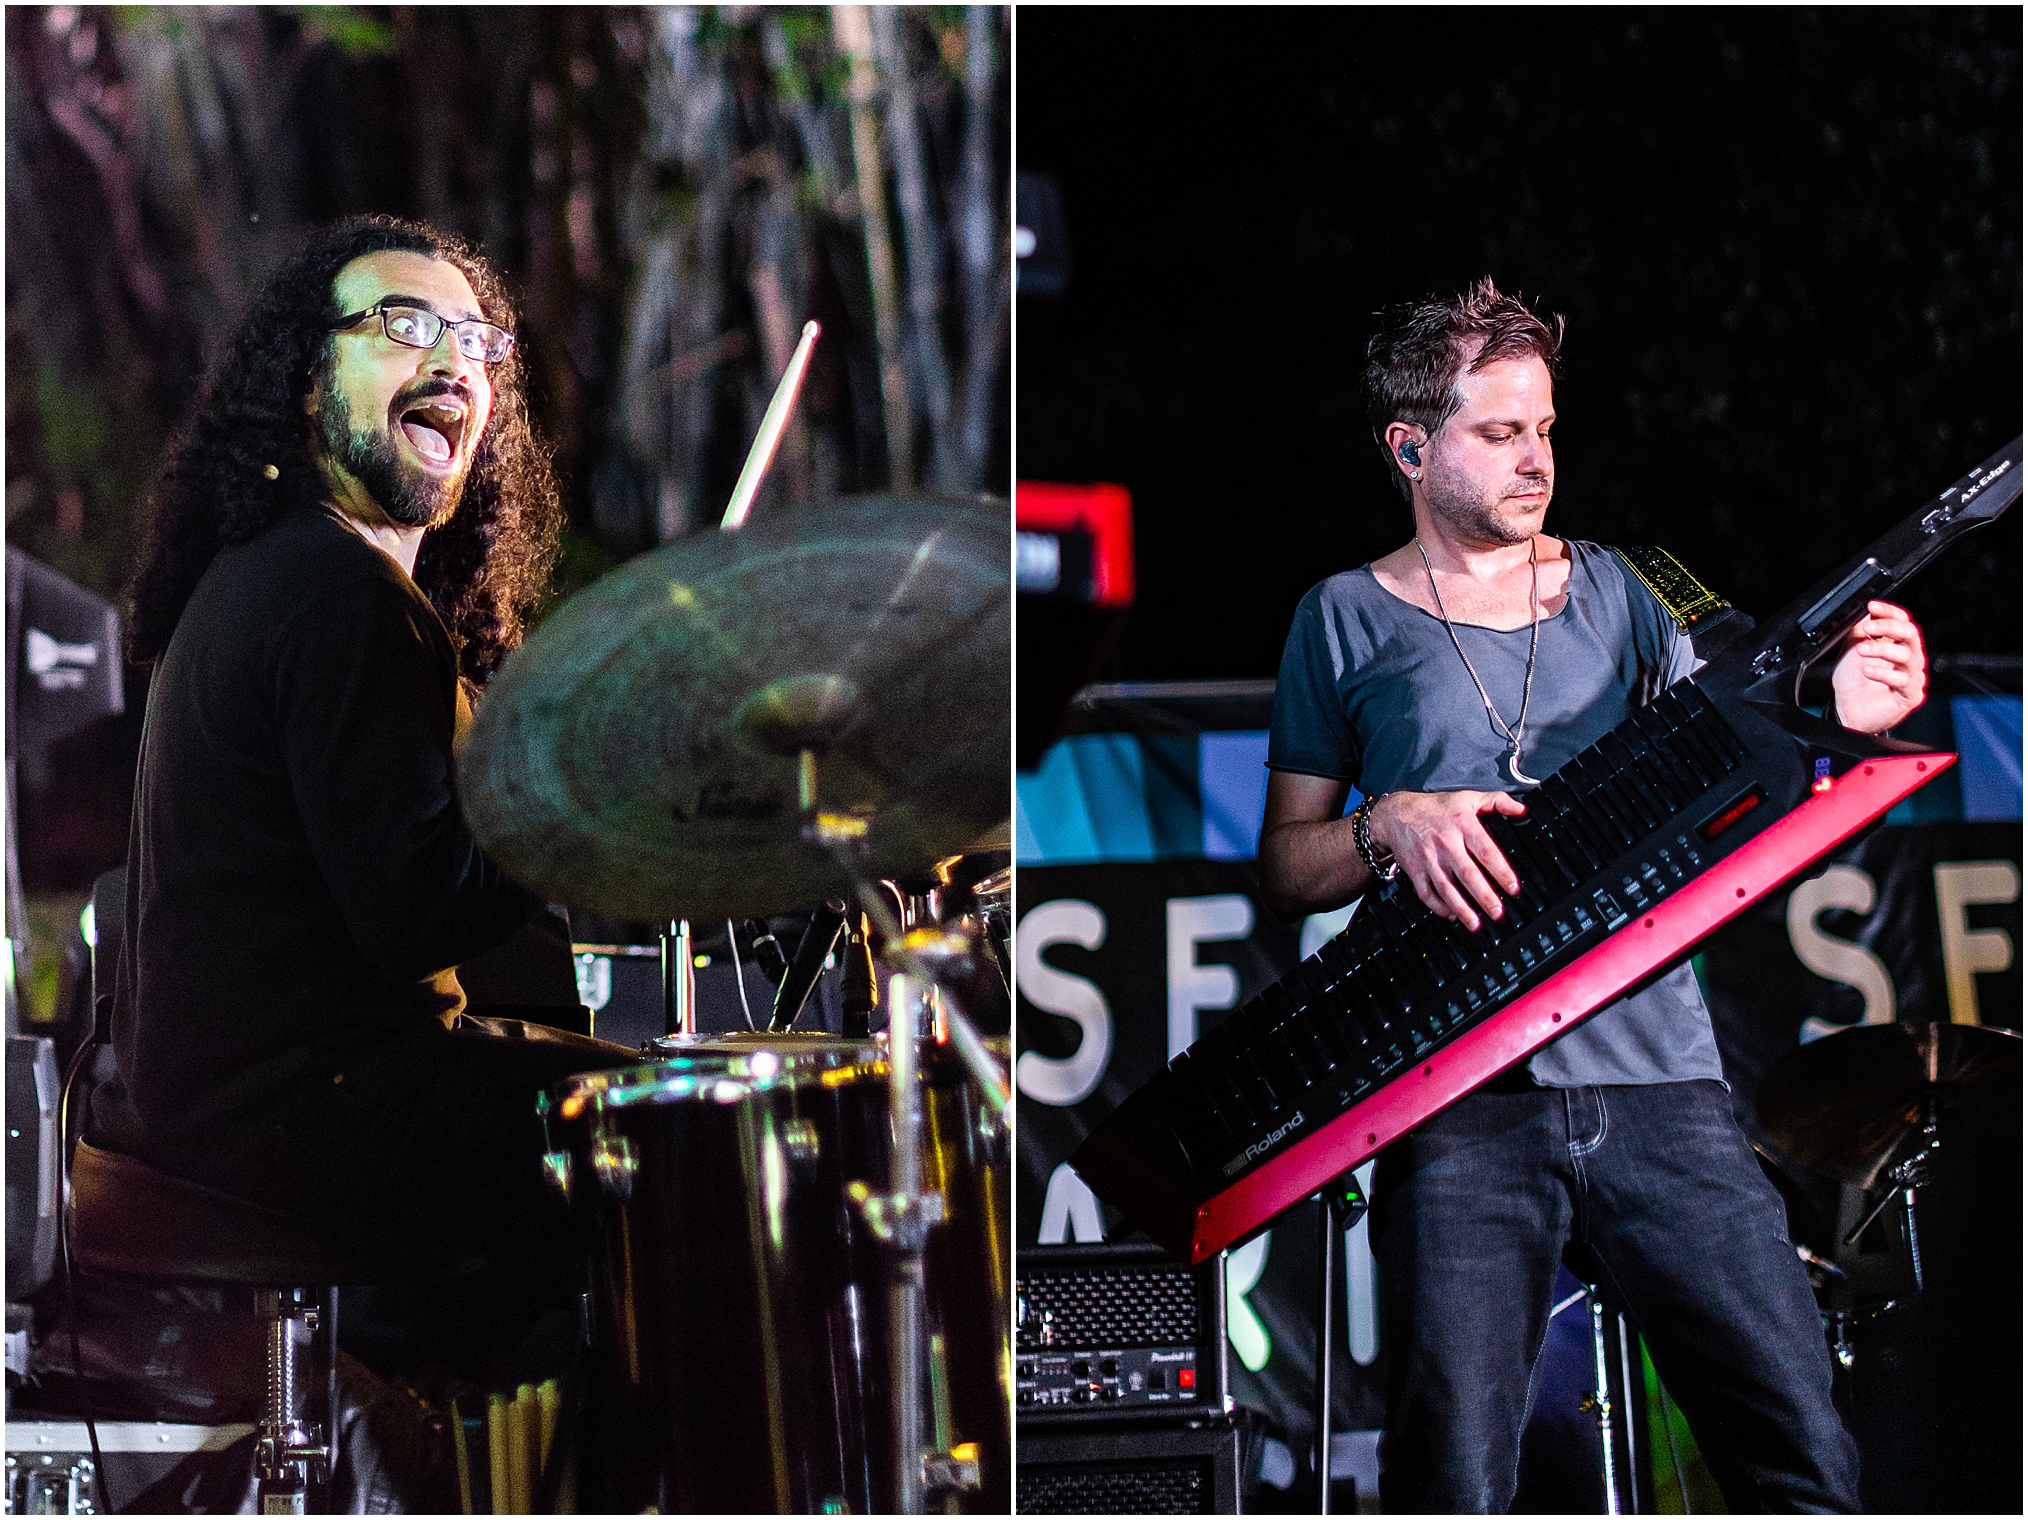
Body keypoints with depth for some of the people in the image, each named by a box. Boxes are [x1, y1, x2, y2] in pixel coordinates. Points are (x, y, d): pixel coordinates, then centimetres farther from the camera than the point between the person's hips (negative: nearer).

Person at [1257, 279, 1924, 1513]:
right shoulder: (1350, 621, 11)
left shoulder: (1612, 591, 18)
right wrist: (1389, 828, -8)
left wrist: (1840, 719, -8)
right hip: (1462, 1095, -2)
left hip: (1659, 1075, 2)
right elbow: (1283, 868, 13)